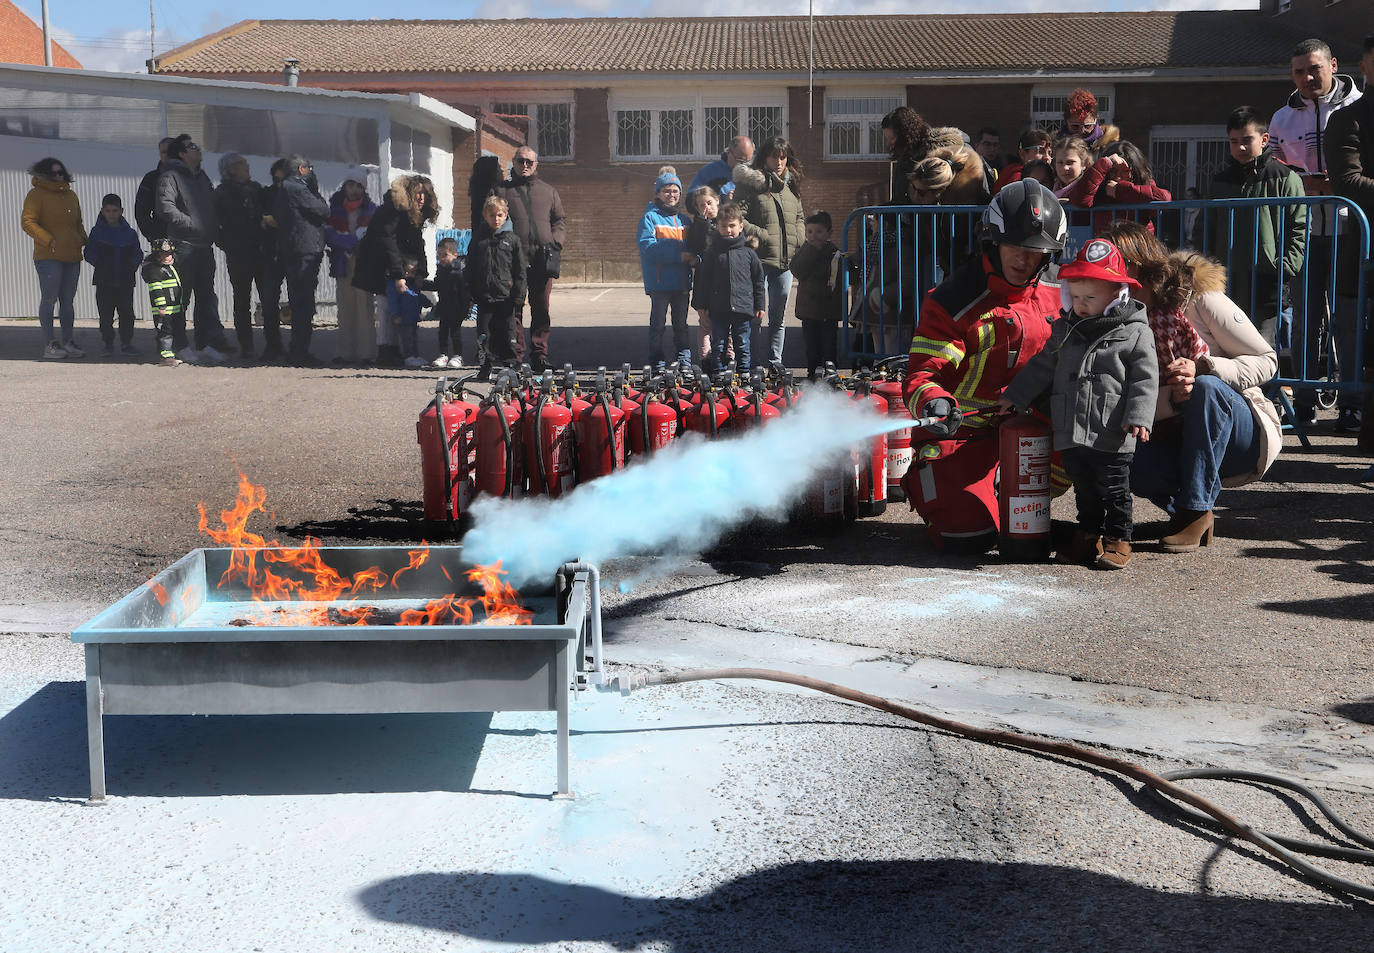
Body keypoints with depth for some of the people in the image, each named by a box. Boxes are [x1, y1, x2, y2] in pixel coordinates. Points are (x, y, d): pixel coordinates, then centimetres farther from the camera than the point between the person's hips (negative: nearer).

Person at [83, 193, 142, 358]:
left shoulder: (130, 233, 5)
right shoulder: (97, 232, 2)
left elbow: (138, 253, 9)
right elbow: (90, 253, 3)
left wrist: (132, 266, -8)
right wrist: (100, 265, -11)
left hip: (125, 281, 1)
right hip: (104, 282, -1)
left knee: (126, 312, 3)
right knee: (106, 314, 1)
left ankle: (126, 343, 13)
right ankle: (108, 344, 10)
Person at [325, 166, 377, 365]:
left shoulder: (371, 209, 8)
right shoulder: (334, 208, 8)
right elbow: (328, 234, -2)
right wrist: (355, 239, -12)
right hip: (343, 264, 1)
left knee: (364, 306, -7)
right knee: (345, 307, 0)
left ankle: (365, 352, -7)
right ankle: (345, 351, 3)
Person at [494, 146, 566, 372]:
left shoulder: (548, 191, 17)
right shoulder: (503, 190, 10)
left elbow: (561, 219, 19)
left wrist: (556, 242, 2)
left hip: (542, 260, 2)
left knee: (541, 309, 3)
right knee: (514, 309, -3)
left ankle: (540, 356, 9)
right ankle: (515, 357, 0)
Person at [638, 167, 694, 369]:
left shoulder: (684, 220, 15)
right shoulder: (650, 218, -3)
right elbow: (647, 247, -15)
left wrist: (694, 257, -6)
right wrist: (678, 255, -20)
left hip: (682, 282, 5)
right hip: (659, 282, -5)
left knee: (681, 324, 11)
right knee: (658, 324, 1)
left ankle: (684, 359, 16)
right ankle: (657, 362, 8)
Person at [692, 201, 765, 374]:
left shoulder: (749, 253, 3)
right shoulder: (713, 252, 4)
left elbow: (759, 280, 8)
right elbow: (702, 280, 7)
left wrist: (760, 306, 5)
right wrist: (700, 305, 2)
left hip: (743, 308, 0)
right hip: (718, 309, 1)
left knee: (742, 346, 7)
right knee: (718, 347, 6)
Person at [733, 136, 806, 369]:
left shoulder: (790, 185, 15)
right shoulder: (749, 182, -5)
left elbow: (800, 217, 24)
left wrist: (798, 240, 7)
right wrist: (761, 236, -16)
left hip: (785, 260, 6)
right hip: (758, 258, -6)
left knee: (778, 315, 10)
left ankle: (775, 361, 18)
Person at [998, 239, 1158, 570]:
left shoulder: (1135, 334, -4)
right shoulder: (1064, 330, 11)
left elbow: (1145, 380, -6)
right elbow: (1042, 368, 19)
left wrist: (1138, 418, -16)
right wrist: (1015, 396, 16)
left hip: (1111, 438, -5)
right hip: (1071, 433, 5)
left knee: (1114, 490, 3)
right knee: (1083, 489, 15)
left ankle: (1117, 539, 14)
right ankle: (1088, 535, 27)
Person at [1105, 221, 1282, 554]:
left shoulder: (1199, 297, -9)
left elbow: (1267, 361, -10)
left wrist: (1201, 368, -27)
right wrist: (1174, 394, -26)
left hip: (1248, 434, -3)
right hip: (1177, 438, 3)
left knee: (1205, 387, -36)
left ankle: (1196, 510, -26)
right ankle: (1185, 509, -6)